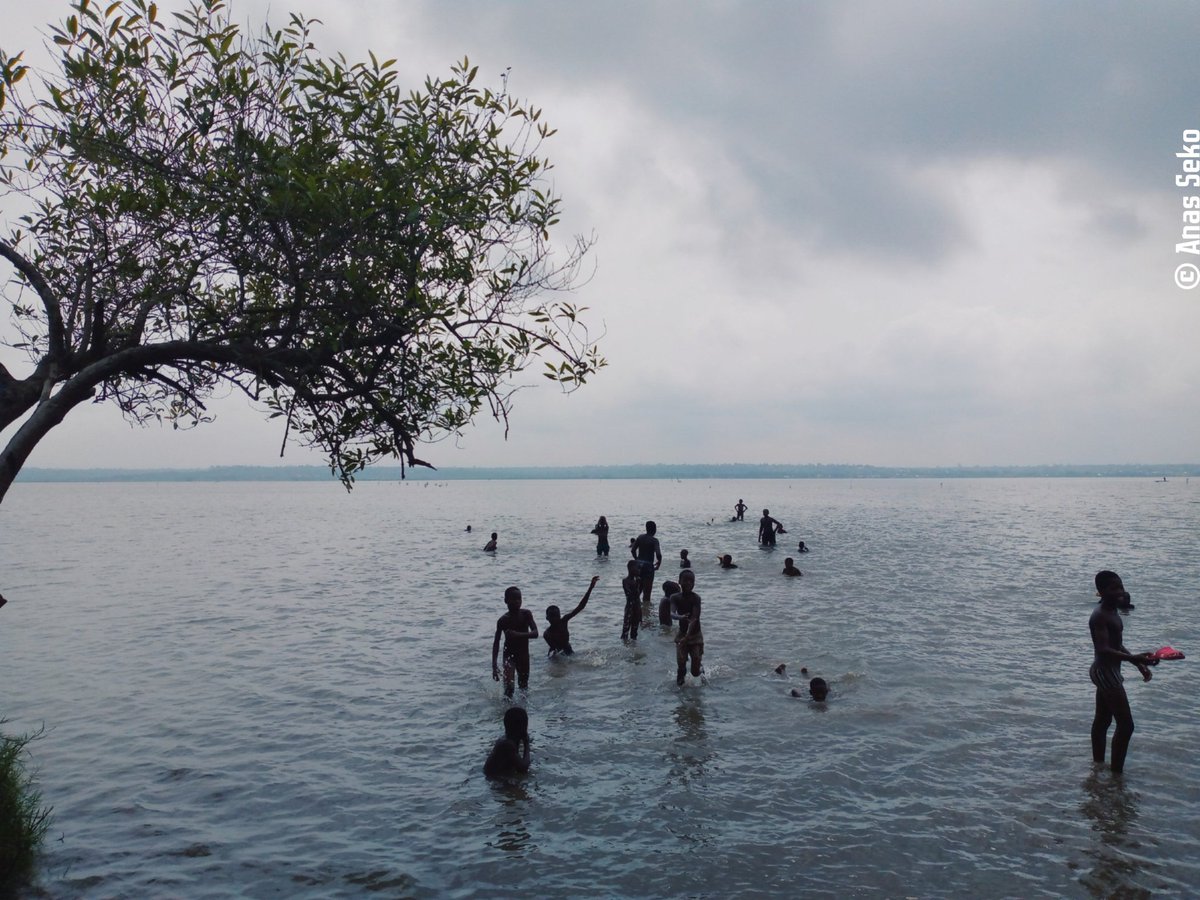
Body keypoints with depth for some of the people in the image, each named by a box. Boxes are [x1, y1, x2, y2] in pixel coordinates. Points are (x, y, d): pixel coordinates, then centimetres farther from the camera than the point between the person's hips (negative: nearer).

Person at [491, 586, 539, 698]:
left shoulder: (526, 614, -8)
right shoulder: (503, 620, -13)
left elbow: (535, 633, -19)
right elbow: (496, 643, -9)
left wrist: (518, 634, -35)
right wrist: (494, 665, -15)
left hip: (524, 655, 3)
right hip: (509, 655, -3)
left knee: (524, 687, 16)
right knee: (509, 686, -22)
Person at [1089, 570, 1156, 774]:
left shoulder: (1112, 612, 10)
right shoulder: (1100, 616, -21)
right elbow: (1103, 650, -31)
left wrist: (1139, 663, 18)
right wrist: (1134, 658, -41)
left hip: (1107, 671, 10)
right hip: (1105, 671, -10)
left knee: (1103, 720, 18)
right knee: (1126, 725, -9)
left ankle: (1098, 765, 29)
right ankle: (1117, 772, -4)